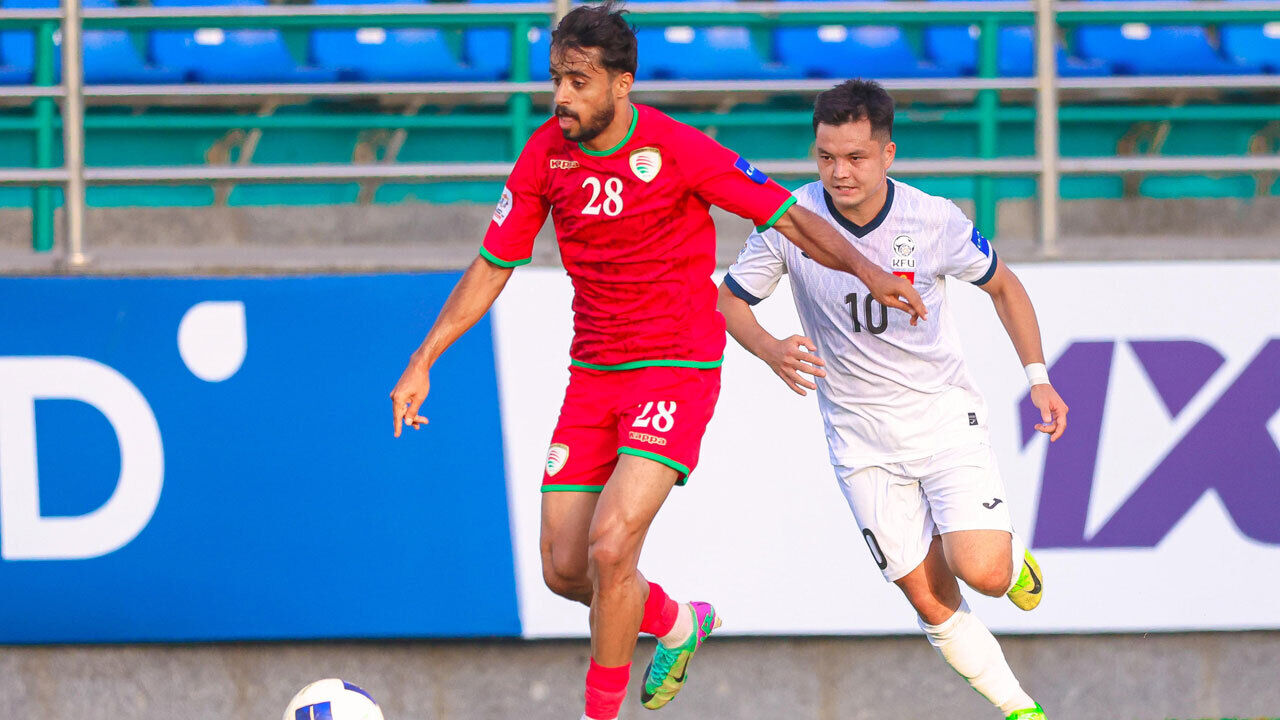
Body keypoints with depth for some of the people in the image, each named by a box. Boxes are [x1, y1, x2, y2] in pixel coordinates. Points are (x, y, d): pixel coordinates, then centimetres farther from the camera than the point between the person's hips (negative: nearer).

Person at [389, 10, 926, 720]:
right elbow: (492, 266, 9)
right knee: (565, 569, 3)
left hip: (676, 369, -6)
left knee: (610, 544, -21)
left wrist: (866, 270, -21)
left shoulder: (678, 150, -14)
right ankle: (678, 625, 33)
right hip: (592, 374, 6)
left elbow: (787, 216, -8)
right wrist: (423, 361, 4)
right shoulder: (546, 155, 0)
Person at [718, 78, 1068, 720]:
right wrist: (770, 349, -21)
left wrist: (1037, 375, -2)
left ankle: (1011, 555, 17)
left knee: (981, 572, -19)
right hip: (862, 438, 1)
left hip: (945, 414, -1)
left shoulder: (934, 221, -13)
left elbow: (1002, 285, 5)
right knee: (932, 603, -4)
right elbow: (729, 298, -1)